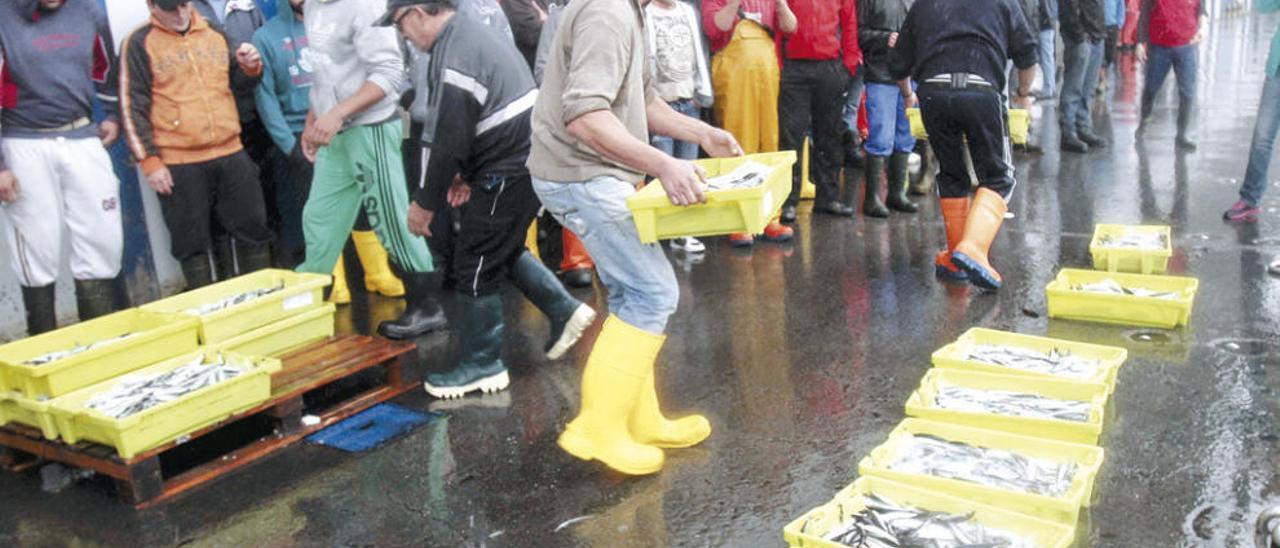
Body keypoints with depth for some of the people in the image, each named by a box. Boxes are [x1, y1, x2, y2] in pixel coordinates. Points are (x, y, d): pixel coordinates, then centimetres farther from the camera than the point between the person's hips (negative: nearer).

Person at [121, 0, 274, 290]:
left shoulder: (214, 32, 11)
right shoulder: (140, 44, -3)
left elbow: (236, 83, 21)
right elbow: (133, 108, -5)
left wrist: (250, 68, -2)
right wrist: (150, 160, -10)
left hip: (231, 154, 4)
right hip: (179, 165, -4)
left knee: (253, 229, 9)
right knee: (192, 241, 4)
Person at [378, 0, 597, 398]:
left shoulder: (454, 57, -20)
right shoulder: (471, 34, 13)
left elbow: (448, 140, -20)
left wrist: (425, 202, -9)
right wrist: (464, 174, 15)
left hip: (508, 172, -10)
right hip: (527, 160, 10)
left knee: (475, 266, 1)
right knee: (504, 249, 24)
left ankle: (482, 365, 13)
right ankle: (564, 311, 25)